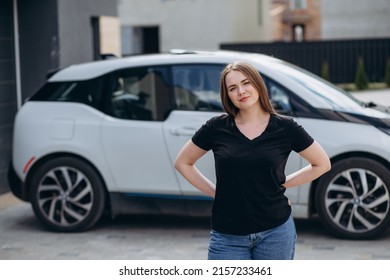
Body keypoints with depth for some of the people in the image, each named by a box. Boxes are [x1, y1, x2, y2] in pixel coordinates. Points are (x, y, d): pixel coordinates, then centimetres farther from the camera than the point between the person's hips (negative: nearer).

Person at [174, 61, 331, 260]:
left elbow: (322, 164, 8)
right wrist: (214, 192, 3)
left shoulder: (285, 128, -2)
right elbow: (182, 163, 11)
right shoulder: (216, 128, -2)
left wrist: (283, 183, 2)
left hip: (275, 233, 0)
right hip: (228, 237, 0)